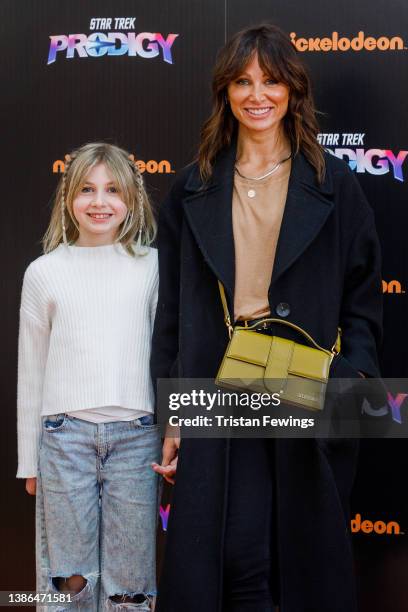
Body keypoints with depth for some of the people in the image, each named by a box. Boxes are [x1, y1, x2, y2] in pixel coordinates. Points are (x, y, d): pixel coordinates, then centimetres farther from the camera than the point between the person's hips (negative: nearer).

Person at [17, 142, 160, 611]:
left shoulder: (152, 265, 4)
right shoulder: (44, 272, 5)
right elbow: (31, 371, 9)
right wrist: (29, 461, 11)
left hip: (136, 432, 0)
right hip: (65, 432, 0)